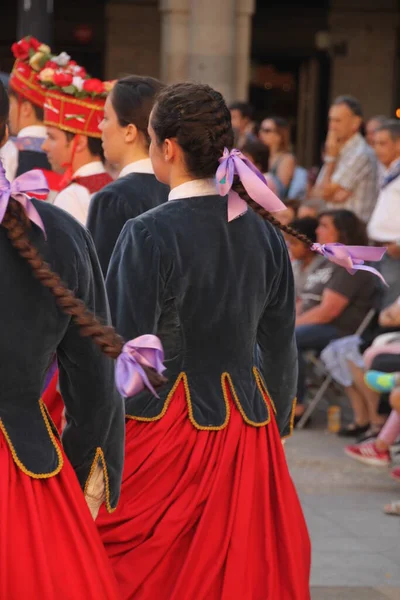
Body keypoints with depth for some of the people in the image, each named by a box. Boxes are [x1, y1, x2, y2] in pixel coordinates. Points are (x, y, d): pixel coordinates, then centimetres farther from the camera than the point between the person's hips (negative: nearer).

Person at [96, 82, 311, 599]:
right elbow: (281, 349, 10)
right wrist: (275, 430, 21)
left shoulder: (149, 235, -14)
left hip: (164, 429, -5)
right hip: (248, 433, 6)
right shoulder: (263, 232, 3)